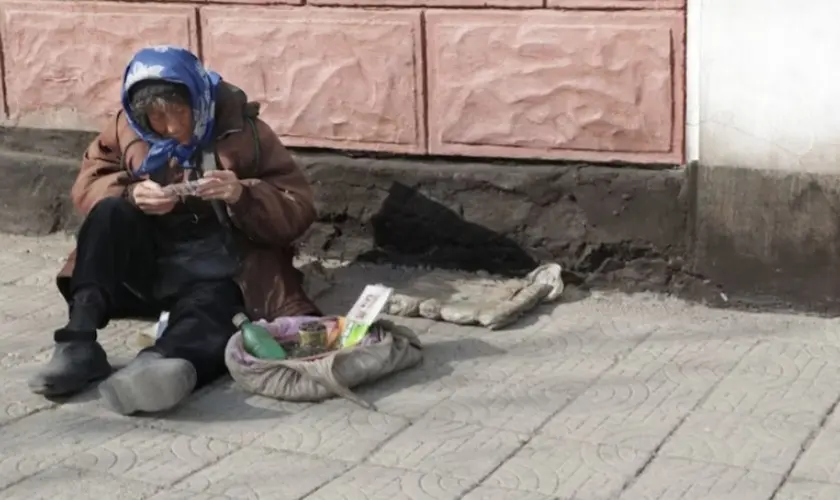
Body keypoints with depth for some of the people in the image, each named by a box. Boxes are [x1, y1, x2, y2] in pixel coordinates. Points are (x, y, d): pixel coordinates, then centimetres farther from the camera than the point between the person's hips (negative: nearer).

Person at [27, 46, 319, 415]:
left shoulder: (240, 130, -3)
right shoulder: (129, 127, 5)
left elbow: (298, 211, -5)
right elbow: (87, 184, 4)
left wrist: (242, 195, -25)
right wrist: (130, 194, -17)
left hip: (220, 273, -3)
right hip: (149, 267, 4)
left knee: (205, 312, -37)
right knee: (110, 213, -26)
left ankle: (161, 363, -72)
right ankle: (79, 344, -40)